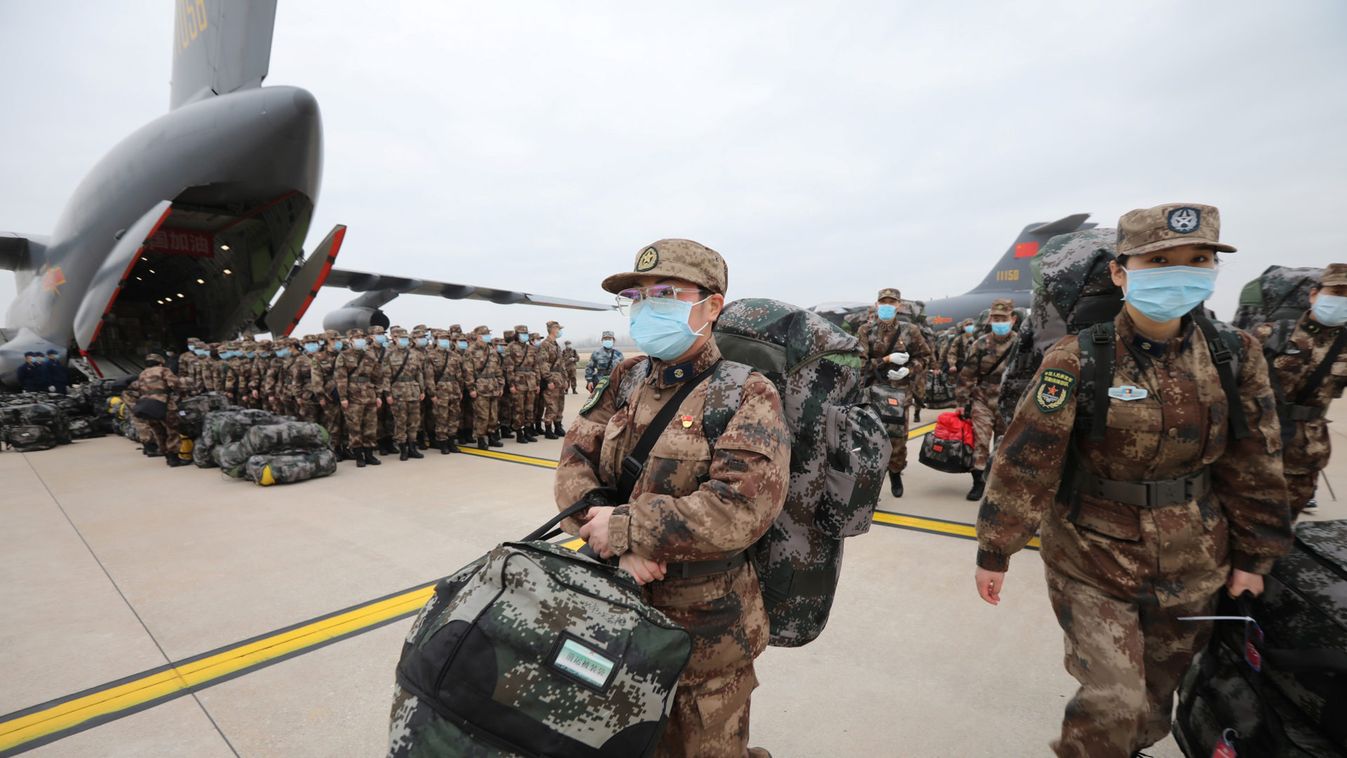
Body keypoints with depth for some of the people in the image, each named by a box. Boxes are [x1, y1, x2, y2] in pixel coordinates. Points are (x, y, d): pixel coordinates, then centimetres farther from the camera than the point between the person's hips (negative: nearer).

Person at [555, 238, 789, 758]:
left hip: (707, 628, -5)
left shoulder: (746, 395, -15)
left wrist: (625, 526, -24)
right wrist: (620, 545, -22)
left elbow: (740, 507, -27)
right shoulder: (626, 379, 2)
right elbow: (574, 466, -5)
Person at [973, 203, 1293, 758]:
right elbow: (1025, 462, -17)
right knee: (1112, 702, -1)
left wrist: (1253, 556, 8)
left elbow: (1254, 464, 4)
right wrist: (995, 552, -13)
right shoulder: (1078, 361, -19)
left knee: (1156, 691, 22)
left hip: (1192, 566, 5)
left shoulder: (1235, 354, -6)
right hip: (1092, 564, -4)